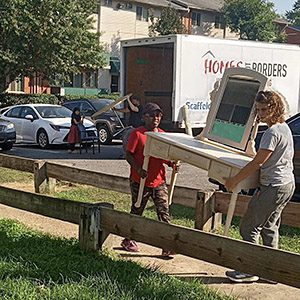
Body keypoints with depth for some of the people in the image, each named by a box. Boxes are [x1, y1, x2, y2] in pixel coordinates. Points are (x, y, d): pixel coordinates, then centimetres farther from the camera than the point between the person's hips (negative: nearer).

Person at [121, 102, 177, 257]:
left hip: (159, 181, 4)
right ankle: (128, 240, 30)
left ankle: (167, 246, 0)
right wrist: (138, 169, -25)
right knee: (136, 212, 11)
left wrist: (172, 163, -5)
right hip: (140, 182, -4)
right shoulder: (137, 133, -9)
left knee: (164, 212, -3)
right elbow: (128, 155, -10)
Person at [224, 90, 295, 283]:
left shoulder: (273, 132, -20)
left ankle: (250, 271, 5)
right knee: (269, 227, 18)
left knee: (249, 228, -1)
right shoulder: (284, 127, 11)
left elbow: (258, 162, -21)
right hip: (288, 184, 10)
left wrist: (234, 180, -15)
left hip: (274, 187, -10)